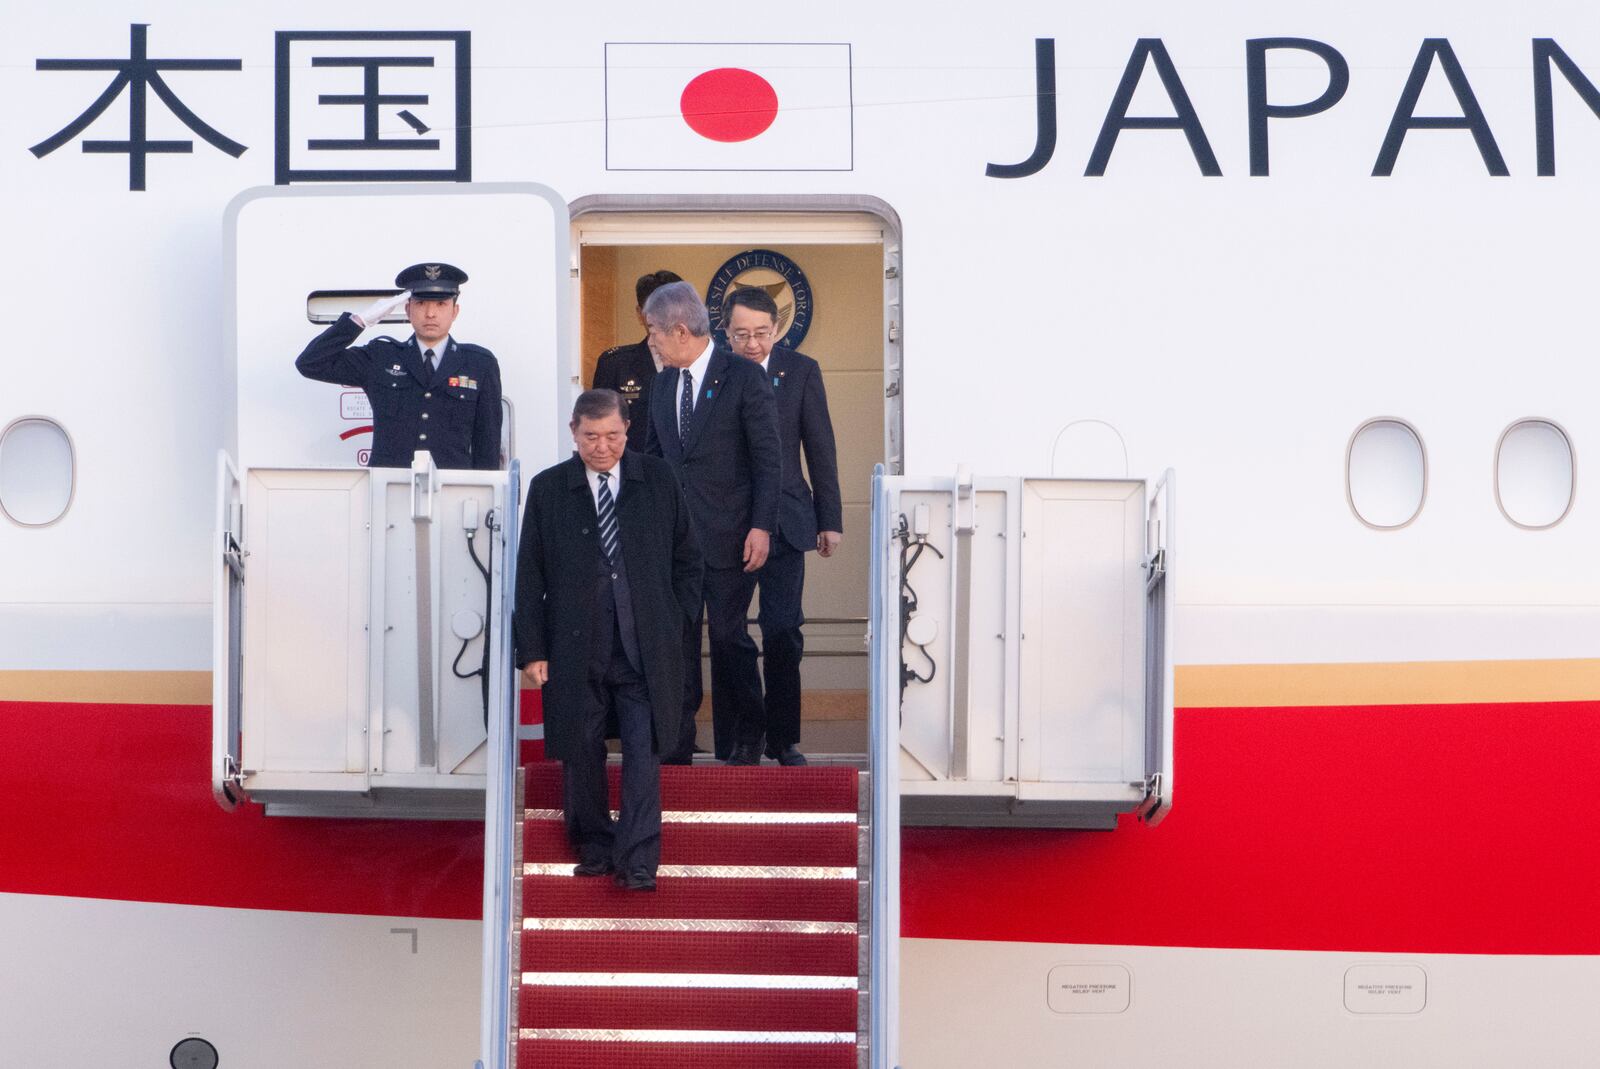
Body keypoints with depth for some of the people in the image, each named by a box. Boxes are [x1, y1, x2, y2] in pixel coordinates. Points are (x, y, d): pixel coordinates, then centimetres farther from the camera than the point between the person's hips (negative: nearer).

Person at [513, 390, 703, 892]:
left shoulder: (658, 479, 5)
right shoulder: (548, 489, 3)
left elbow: (687, 557, 12)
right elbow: (529, 575, 3)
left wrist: (677, 621, 4)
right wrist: (531, 650, -2)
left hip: (646, 646, 0)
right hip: (577, 648, 0)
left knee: (644, 752, -5)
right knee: (581, 752, 6)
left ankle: (637, 863, -3)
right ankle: (594, 848, 23)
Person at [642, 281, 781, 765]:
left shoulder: (744, 377, -6)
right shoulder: (663, 383, 12)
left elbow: (768, 458, -8)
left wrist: (762, 526, -13)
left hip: (728, 534, -5)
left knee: (728, 636, -1)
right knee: (676, 638, 5)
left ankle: (741, 742, 14)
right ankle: (676, 743, 12)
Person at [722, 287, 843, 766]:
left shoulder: (801, 371, 2)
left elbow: (820, 449, 5)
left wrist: (830, 520, 4)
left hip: (784, 521, 0)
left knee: (783, 632, -1)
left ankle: (782, 738, 10)